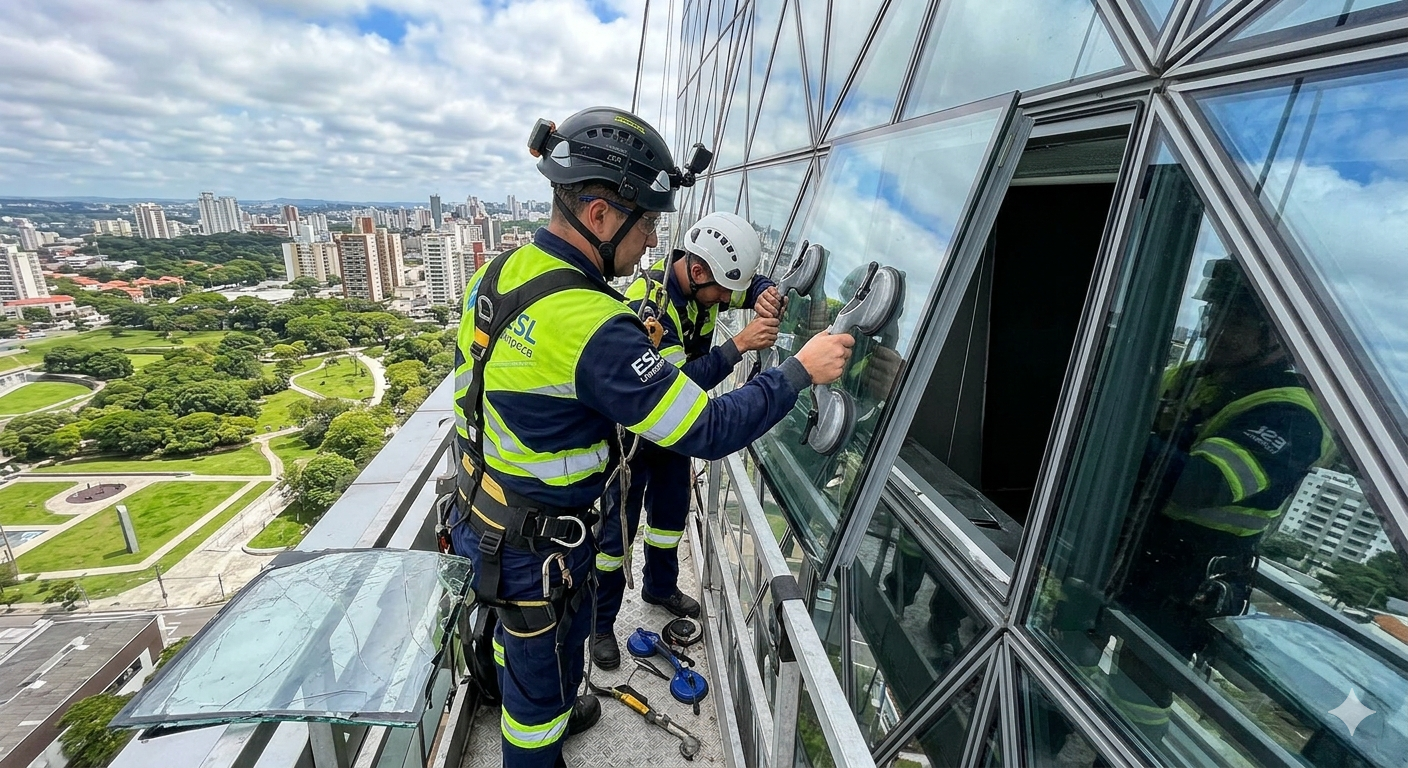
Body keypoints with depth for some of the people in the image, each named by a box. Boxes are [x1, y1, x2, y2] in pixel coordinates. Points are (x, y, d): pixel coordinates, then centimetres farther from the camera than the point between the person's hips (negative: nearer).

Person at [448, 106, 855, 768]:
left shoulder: (497, 272, -5)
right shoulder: (590, 324, -33)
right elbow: (708, 432, -30)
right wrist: (800, 370, -19)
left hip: (480, 509, 9)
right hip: (538, 546, -9)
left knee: (519, 637, 32)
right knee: (545, 665, 19)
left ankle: (536, 715, 61)